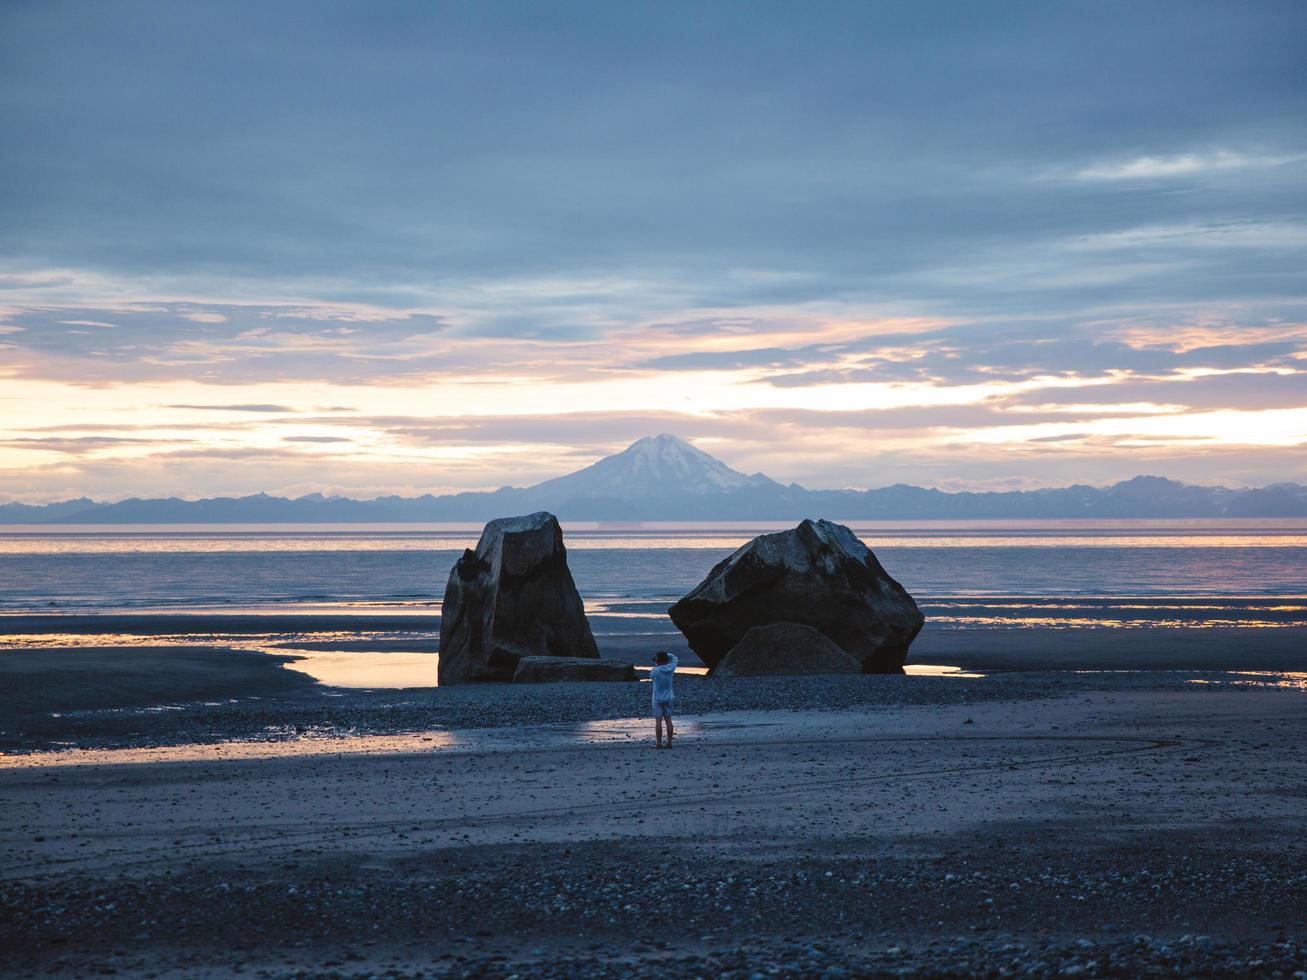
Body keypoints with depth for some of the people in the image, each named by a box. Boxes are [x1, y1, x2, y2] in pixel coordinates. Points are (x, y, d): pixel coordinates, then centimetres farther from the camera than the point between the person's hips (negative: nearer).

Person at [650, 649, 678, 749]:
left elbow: (650, 676, 5)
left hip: (658, 699, -4)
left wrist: (655, 665, 9)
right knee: (668, 720, 8)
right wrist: (665, 654, 4)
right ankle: (669, 742, 10)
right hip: (668, 698, 4)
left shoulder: (655, 671, -17)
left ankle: (659, 743, -1)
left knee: (658, 721, -1)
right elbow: (674, 658, 12)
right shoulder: (670, 668, -6)